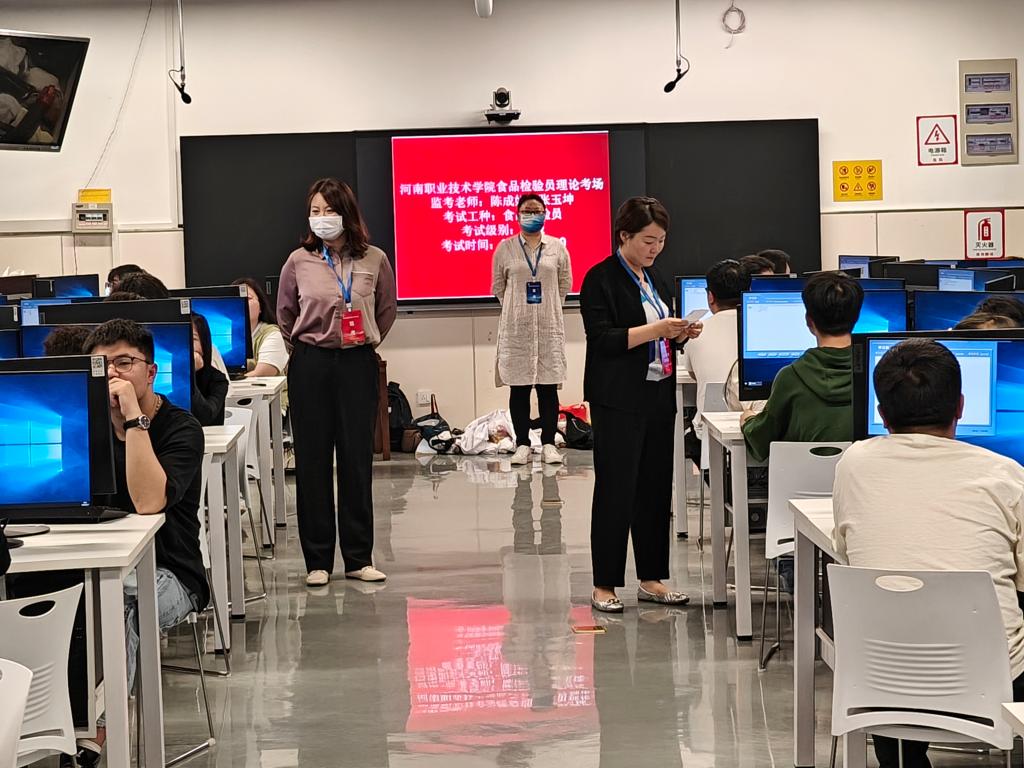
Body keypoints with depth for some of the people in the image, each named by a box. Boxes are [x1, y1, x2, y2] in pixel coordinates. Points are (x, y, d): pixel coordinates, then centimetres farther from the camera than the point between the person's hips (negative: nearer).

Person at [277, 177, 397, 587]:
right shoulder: (299, 261, -1)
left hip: (358, 365, 0)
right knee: (312, 461, 2)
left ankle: (359, 557, 12)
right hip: (310, 365, 0)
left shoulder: (374, 260, 0)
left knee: (357, 460, 4)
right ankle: (318, 560, 9)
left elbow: (388, 309, 16)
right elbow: (285, 315, 15)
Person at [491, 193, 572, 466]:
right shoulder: (505, 248, 3)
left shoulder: (557, 247, 5)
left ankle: (548, 443, 7)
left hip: (549, 327, 1)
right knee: (518, 388, 1)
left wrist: (549, 307, 10)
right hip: (516, 328, 0)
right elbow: (498, 286, 10)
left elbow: (565, 284, 12)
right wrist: (516, 308, 9)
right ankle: (522, 444, 8)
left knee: (548, 387, 1)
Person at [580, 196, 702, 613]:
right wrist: (656, 329, -23)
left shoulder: (654, 278, 16)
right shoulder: (601, 279, -8)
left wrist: (682, 333, 3)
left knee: (656, 488, 9)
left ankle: (651, 578, 17)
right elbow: (603, 339, -16)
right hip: (619, 401, -8)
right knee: (616, 490, -4)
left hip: (658, 395, 8)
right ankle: (604, 585, 3)